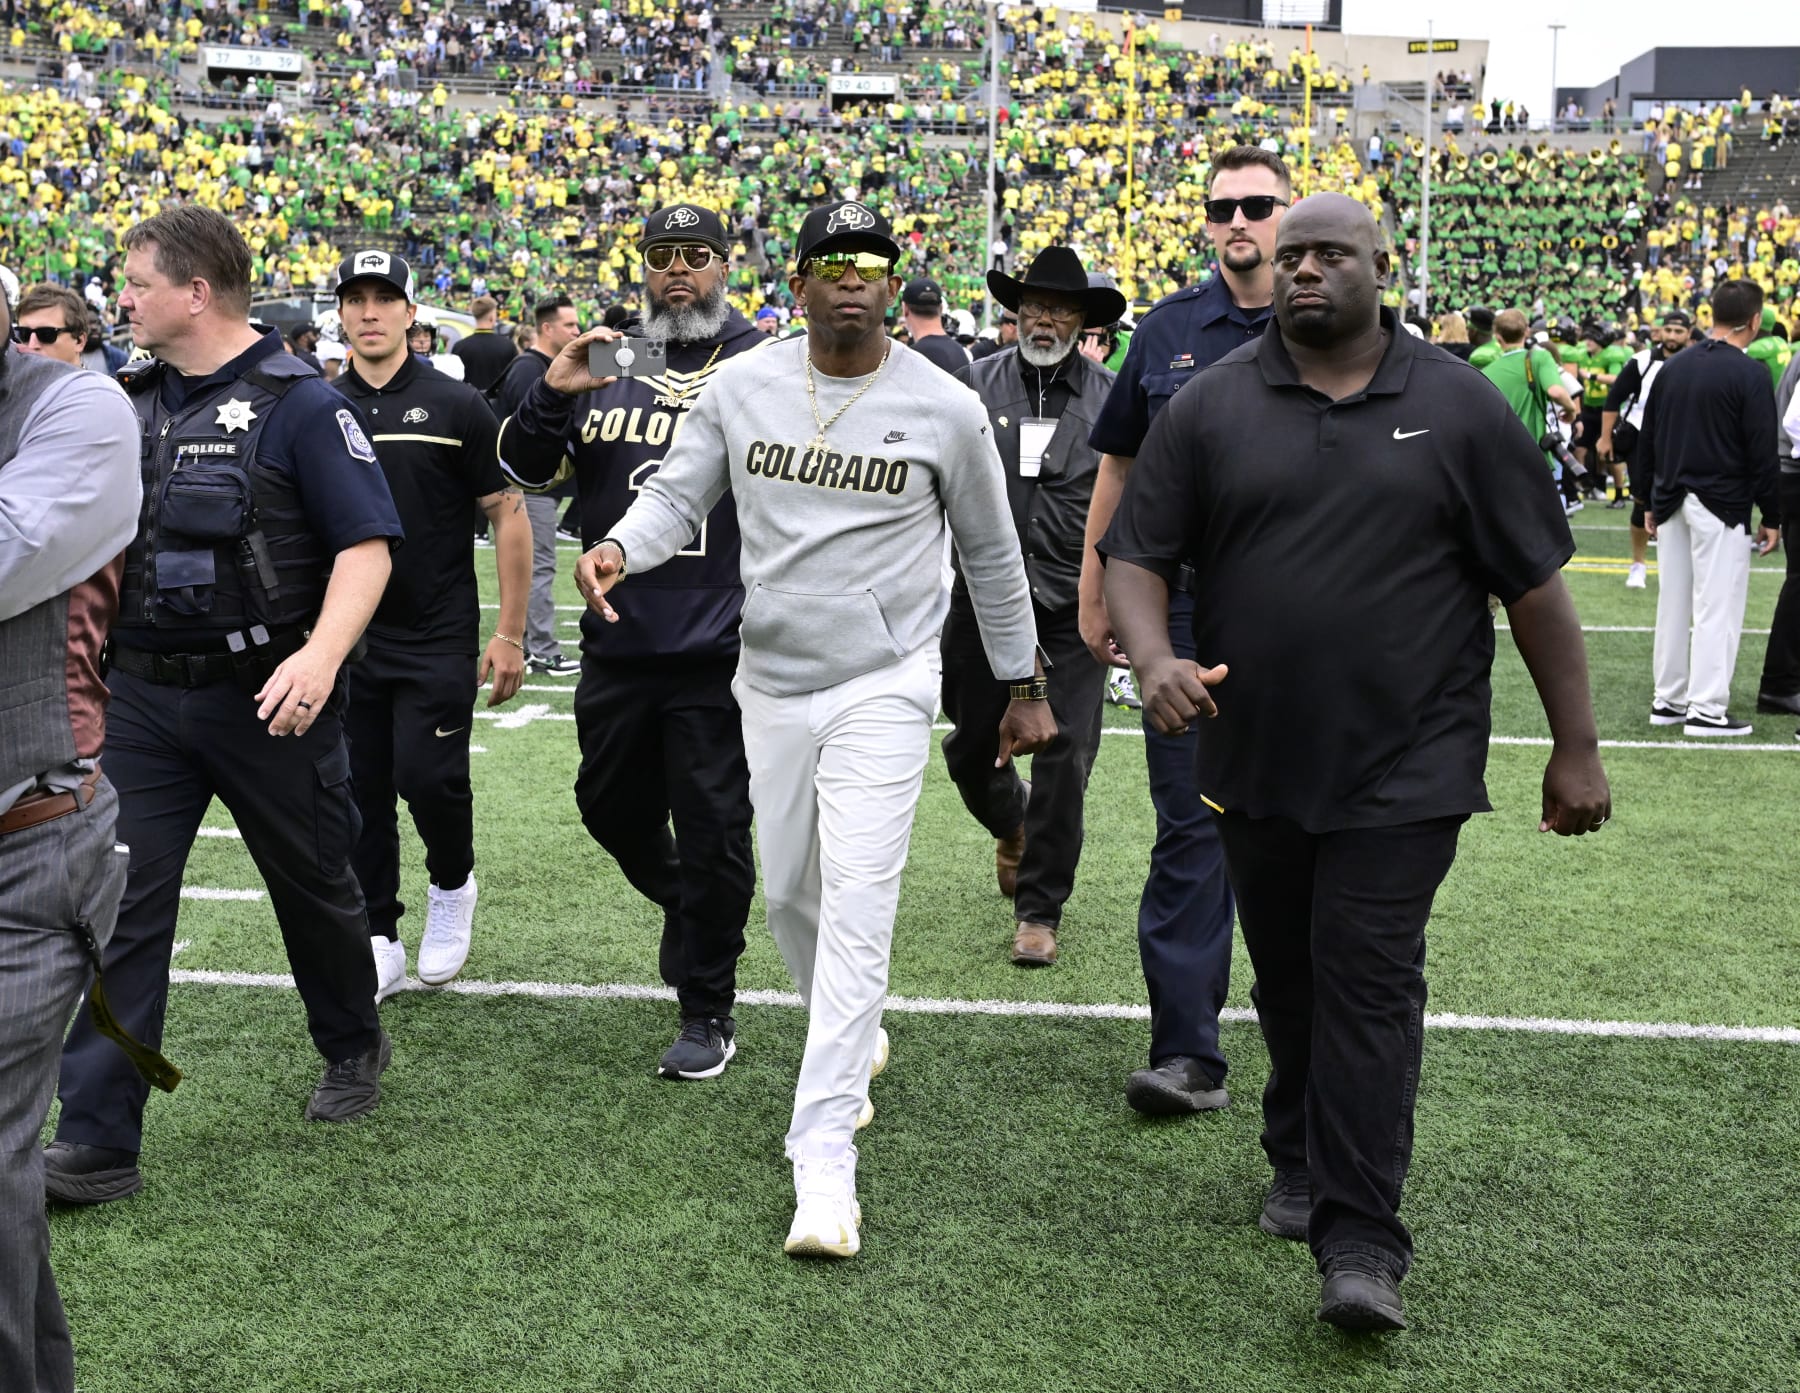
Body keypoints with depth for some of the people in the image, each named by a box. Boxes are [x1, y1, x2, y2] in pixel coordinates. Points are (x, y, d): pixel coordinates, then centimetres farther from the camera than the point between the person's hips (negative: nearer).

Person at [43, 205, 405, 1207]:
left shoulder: (300, 403, -11)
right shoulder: (131, 401, 9)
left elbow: (367, 543, -16)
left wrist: (321, 654, -29)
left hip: (265, 698, -5)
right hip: (143, 694, 5)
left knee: (313, 883, 13)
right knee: (121, 906, -1)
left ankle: (356, 1047, 40)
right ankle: (98, 1143, 3)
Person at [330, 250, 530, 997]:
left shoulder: (454, 405, -4)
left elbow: (509, 515, -3)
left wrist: (510, 634, -6)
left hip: (438, 637, -3)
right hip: (350, 639, 4)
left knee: (428, 779, -9)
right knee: (361, 793, 7)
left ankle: (452, 885, 21)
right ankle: (379, 940, 20)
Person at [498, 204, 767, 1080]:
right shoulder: (602, 365, 9)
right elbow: (522, 470, 8)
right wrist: (549, 394, -10)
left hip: (719, 652, -4)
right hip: (617, 645, 4)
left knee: (711, 831, 2)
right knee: (612, 809, 18)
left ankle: (707, 1010, 17)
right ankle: (688, 908, 47)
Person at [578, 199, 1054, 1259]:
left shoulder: (945, 408, -6)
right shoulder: (743, 386, 0)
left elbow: (992, 556, 4)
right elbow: (679, 495, 4)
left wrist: (1025, 686, 9)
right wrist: (620, 547, -20)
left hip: (883, 689, -4)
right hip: (771, 682, 4)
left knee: (857, 911, -12)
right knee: (789, 896, 15)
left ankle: (824, 1155, -9)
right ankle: (856, 1040, 43)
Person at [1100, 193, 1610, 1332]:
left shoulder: (1459, 408, 0)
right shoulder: (1213, 406, 3)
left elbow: (1536, 586, 2)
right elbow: (1137, 556, 2)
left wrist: (1576, 747, 1)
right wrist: (1154, 657, -19)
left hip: (1404, 767, -3)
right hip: (1256, 758, 3)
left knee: (1369, 982, -7)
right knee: (1287, 979, 15)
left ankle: (1360, 1241, -3)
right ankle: (1304, 1164, 36)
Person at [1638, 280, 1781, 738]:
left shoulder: (1673, 368, 8)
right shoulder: (1749, 373, -11)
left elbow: (1647, 440, 11)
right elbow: (1763, 454, -12)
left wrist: (1649, 501, 19)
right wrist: (1771, 517, -4)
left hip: (1671, 502, 6)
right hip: (1721, 506, -6)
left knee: (1673, 602, 12)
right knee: (1717, 606, -2)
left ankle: (1668, 700, 19)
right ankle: (1706, 709, -2)